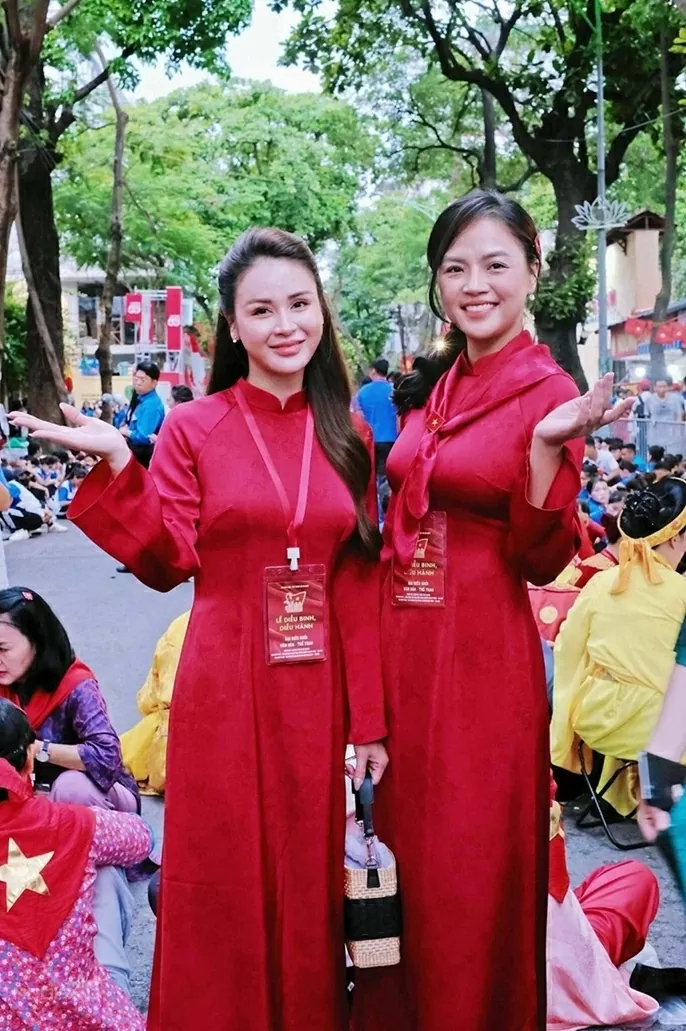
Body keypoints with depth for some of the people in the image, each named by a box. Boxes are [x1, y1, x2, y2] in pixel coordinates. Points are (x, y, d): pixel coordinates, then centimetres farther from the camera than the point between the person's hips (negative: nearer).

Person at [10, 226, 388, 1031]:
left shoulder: (348, 435, 6)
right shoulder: (193, 429, -2)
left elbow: (361, 586, 4)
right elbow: (166, 565, -9)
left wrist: (369, 719, 2)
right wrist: (117, 468, -20)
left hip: (319, 689, 3)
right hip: (226, 688, -2)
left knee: (311, 883, 14)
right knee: (225, 888, 8)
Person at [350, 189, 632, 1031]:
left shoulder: (549, 391, -9)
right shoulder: (430, 386, 9)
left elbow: (544, 560, -14)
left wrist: (547, 446, -26)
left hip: (482, 658, -6)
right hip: (400, 645, 7)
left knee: (471, 870, 6)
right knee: (400, 850, 17)